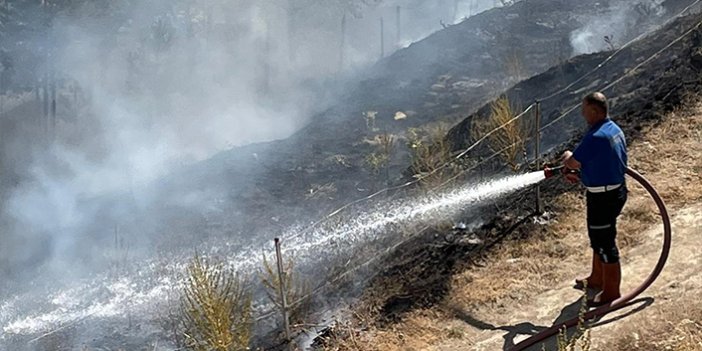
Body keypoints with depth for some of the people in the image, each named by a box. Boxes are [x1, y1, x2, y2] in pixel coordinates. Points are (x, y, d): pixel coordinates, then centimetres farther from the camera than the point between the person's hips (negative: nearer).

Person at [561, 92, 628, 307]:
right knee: (599, 238, 24)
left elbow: (573, 162, -18)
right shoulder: (614, 130, 5)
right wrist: (580, 175, 12)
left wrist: (567, 157, 5)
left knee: (604, 242, 3)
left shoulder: (596, 137, -27)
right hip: (616, 190, 10)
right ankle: (597, 279, 41)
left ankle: (611, 291, 14)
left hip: (602, 197, -10)